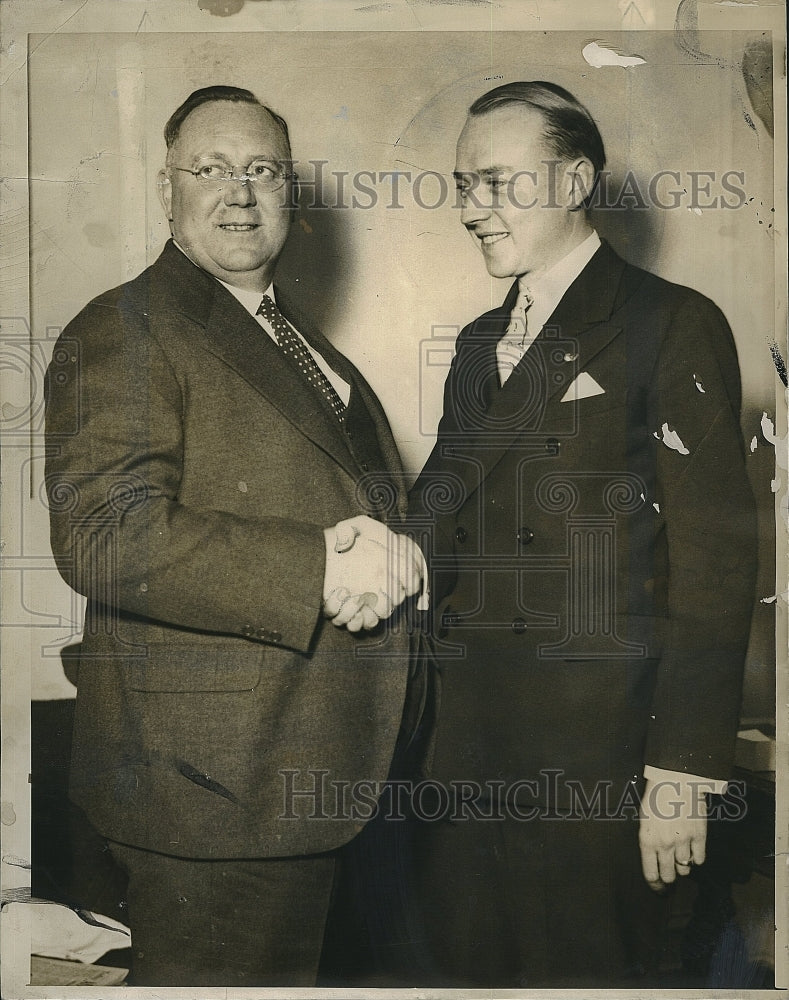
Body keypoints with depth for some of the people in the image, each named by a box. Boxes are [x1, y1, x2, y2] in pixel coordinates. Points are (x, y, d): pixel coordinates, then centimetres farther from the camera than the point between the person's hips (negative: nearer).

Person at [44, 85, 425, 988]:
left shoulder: (305, 343, 18)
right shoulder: (122, 334, -11)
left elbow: (368, 500, 24)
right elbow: (104, 536, -23)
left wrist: (387, 555, -1)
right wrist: (317, 569, -26)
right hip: (211, 780, -8)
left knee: (288, 972, 20)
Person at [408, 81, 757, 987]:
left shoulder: (673, 326, -6)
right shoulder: (479, 345, 15)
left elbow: (714, 563, -11)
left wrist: (683, 771, -15)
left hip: (593, 751, -6)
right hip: (463, 747, 6)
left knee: (580, 969, 7)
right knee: (462, 968, 14)